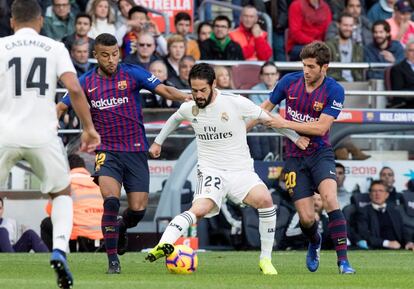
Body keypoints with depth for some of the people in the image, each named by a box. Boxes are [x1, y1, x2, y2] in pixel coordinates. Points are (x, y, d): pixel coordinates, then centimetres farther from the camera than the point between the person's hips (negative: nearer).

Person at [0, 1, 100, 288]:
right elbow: (75, 89, -7)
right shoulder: (55, 48, 5)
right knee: (62, 194, 21)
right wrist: (89, 128, 1)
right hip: (43, 135, 1)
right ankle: (59, 251, -2)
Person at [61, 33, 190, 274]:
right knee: (111, 200, -22)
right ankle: (113, 260, -12)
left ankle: (121, 228, 35)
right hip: (107, 152, 0)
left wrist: (186, 98, -25)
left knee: (138, 209, -2)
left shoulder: (132, 73, -2)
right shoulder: (86, 82, 2)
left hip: (136, 150, 0)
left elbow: (164, 90, -9)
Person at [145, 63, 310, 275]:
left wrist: (295, 137, 6)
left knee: (265, 199, -26)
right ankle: (164, 245, -44)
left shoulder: (236, 103, -11)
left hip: (241, 170, 0)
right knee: (199, 210, -29)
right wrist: (158, 142, 33)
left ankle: (266, 259, -13)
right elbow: (174, 119, 26)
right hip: (210, 170, 0)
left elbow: (267, 118, 3)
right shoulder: (189, 108, 0)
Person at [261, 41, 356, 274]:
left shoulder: (334, 91, -12)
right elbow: (267, 106, 14)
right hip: (295, 157, 2)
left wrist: (285, 124, -20)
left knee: (329, 197, -28)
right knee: (306, 218, -5)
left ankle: (343, 260, -25)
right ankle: (315, 242, 33)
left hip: (320, 152, -2)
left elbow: (321, 127, -18)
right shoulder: (289, 81, -3)